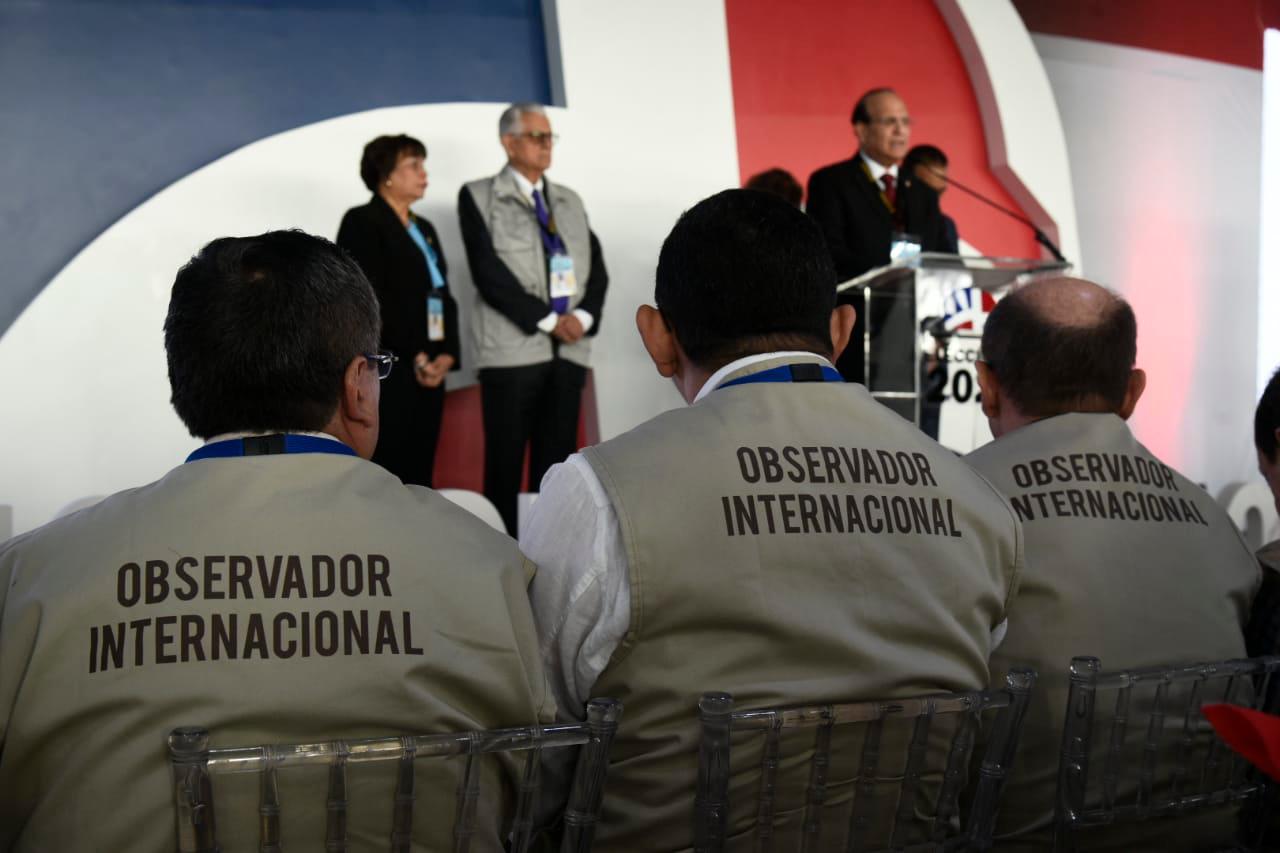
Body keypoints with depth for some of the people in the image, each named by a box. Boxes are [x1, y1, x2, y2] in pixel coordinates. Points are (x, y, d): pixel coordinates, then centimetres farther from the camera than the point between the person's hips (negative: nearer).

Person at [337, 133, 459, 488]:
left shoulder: (425, 228, 21)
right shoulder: (362, 222, -4)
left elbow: (443, 295, 17)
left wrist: (446, 355, 0)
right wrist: (414, 357, -12)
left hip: (429, 374, 8)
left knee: (419, 477, 7)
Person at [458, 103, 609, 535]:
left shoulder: (570, 200, 19)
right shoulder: (478, 196, 3)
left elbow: (597, 267, 12)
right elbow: (488, 272, -8)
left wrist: (583, 316, -7)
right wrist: (547, 319, -13)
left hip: (569, 350, 5)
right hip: (513, 348, -5)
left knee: (557, 463, 6)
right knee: (505, 464, -3)